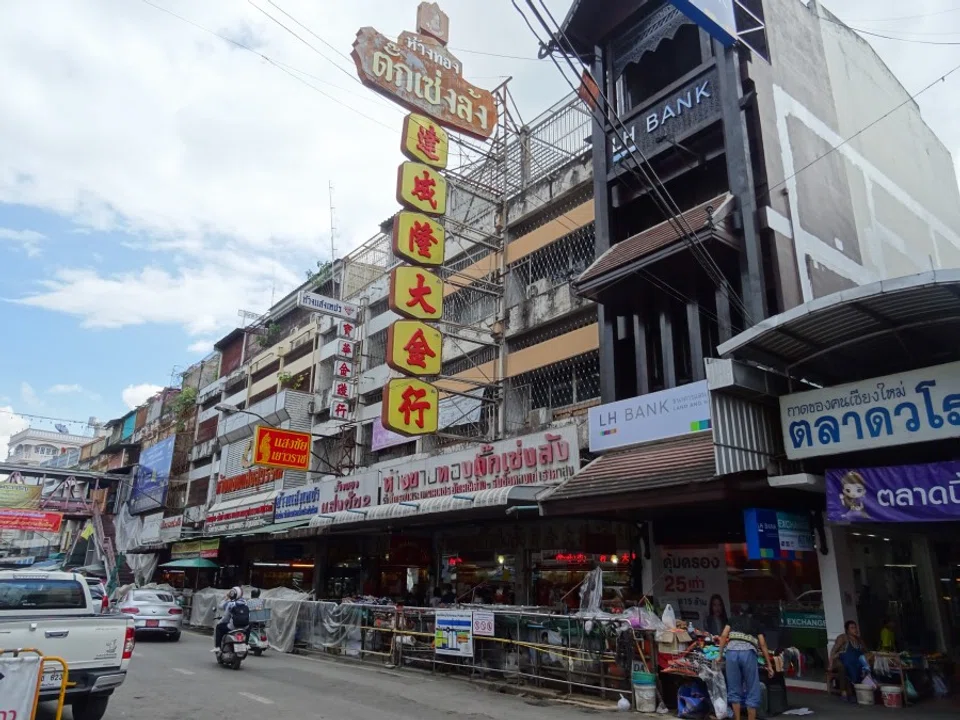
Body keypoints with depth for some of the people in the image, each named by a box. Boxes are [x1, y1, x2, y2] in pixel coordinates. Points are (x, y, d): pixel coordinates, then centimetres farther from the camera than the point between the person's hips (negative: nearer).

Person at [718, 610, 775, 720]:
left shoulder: (733, 619, 27)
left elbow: (723, 635, 12)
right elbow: (763, 645, 19)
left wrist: (720, 654, 13)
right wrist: (769, 665, 21)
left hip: (732, 651, 1)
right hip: (748, 652, -1)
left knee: (734, 690, 11)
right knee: (752, 691, 10)